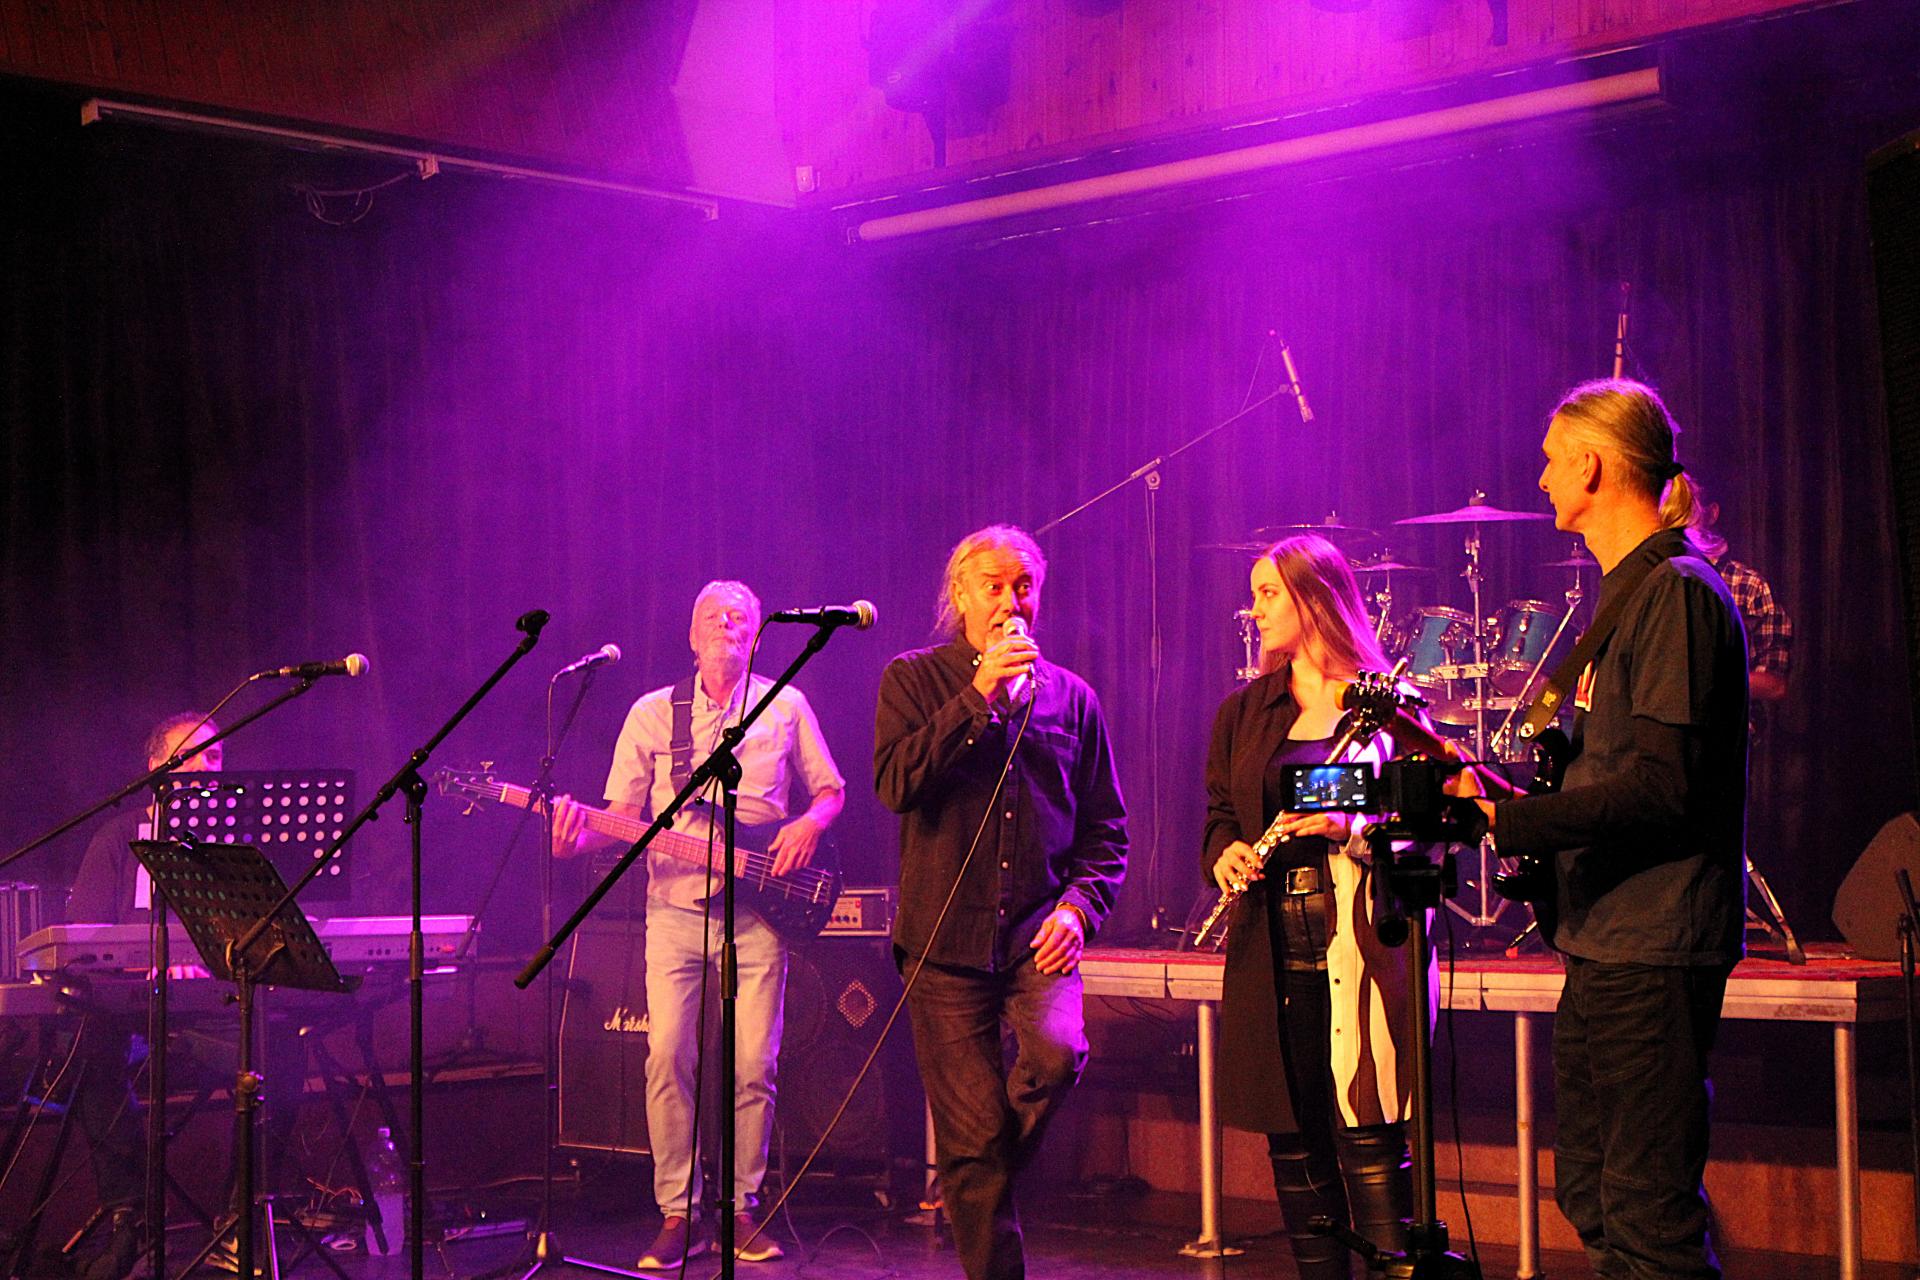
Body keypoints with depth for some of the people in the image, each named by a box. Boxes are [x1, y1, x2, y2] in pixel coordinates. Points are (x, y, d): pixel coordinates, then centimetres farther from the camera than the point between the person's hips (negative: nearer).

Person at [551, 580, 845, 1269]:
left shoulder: (785, 706, 10)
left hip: (758, 908, 0)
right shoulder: (652, 714, 11)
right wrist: (581, 837, -11)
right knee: (668, 1057, -8)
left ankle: (742, 1207, 9)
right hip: (676, 907, 1)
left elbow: (831, 790, 16)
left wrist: (810, 823, -6)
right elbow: (623, 814, 9)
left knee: (753, 1065, -5)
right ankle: (676, 1216, 0)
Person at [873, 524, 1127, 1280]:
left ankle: (978, 1185, 2)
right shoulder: (913, 682, 6)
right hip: (947, 935, -1)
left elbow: (1107, 828, 14)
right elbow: (895, 785, -11)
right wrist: (978, 695, -15)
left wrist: (1080, 906, -4)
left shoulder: (1070, 697, 13)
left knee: (1057, 1051, -25)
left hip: (1038, 934, 2)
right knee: (971, 1130, -2)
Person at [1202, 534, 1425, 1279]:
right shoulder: (1243, 715, 16)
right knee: (1293, 1138, 5)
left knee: (1367, 1135, -10)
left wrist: (1351, 827, -19)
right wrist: (1225, 855, -3)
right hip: (1274, 956, 5)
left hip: (1360, 946, -4)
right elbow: (1219, 816, 19)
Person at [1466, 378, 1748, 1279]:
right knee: (1592, 1194, 14)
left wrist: (1503, 820, -22)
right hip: (1605, 942, 10)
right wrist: (1491, 788, 14)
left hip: (1653, 947, -10)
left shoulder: (1677, 594, -13)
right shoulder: (1627, 594, 18)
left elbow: (1664, 788, -21)